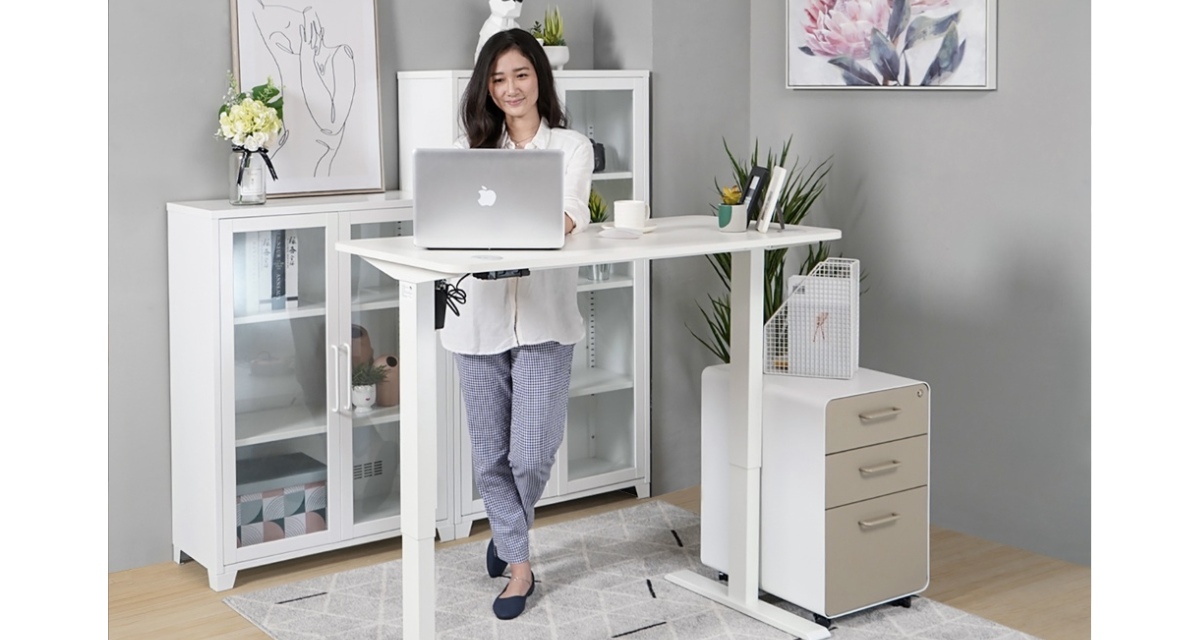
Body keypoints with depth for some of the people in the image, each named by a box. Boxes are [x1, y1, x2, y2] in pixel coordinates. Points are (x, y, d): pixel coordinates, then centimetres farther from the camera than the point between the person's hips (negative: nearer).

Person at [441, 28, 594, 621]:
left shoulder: (571, 146, 5)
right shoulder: (471, 148, 11)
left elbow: (572, 211, -14)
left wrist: (558, 223, -38)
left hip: (543, 316, -2)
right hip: (480, 315, 2)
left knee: (531, 454, -5)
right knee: (491, 454, 7)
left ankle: (509, 535, 28)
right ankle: (519, 564, 26)